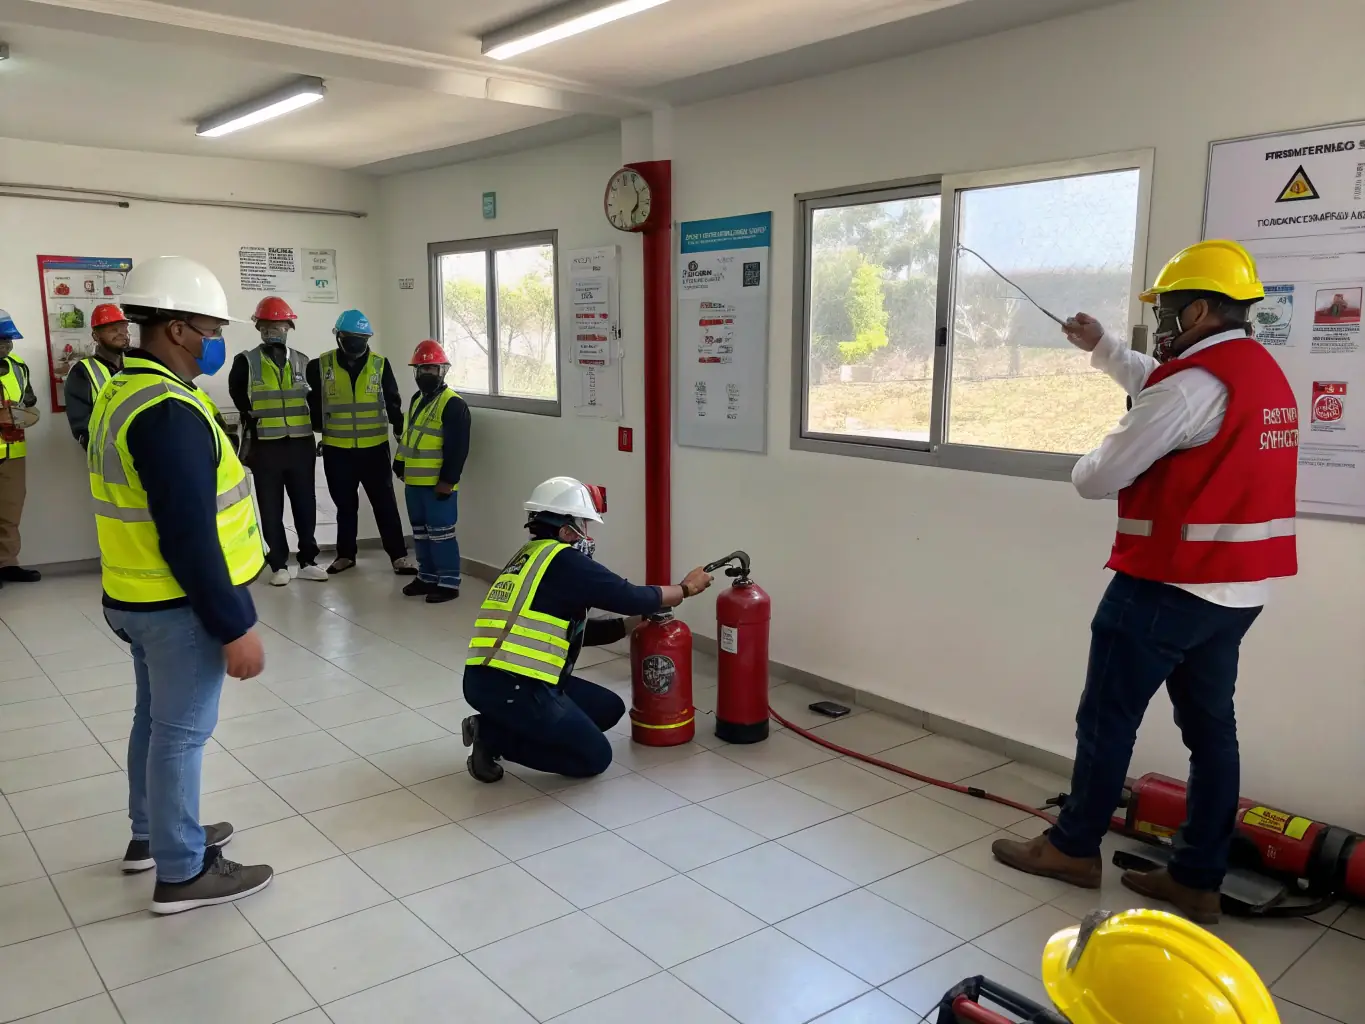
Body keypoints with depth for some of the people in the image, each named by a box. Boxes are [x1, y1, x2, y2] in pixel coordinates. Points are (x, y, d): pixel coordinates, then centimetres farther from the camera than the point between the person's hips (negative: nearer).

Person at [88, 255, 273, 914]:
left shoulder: (120, 395, 9)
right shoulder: (168, 412, -25)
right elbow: (189, 539, -27)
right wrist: (234, 627, -22)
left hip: (139, 596, 10)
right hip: (179, 605, -10)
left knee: (155, 717, 22)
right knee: (182, 732, 2)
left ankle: (151, 835, 39)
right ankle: (182, 873, 16)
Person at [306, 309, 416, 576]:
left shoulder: (380, 364, 0)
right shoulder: (321, 366, -2)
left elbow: (392, 403, 6)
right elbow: (313, 403, 8)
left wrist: (403, 431, 2)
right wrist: (318, 431, 5)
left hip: (374, 447, 0)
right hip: (337, 450, 0)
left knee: (385, 504, 4)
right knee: (345, 505, 13)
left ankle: (399, 555, 10)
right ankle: (345, 554, 27)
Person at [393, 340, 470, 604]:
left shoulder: (453, 404, -13)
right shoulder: (417, 400, 15)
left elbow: (457, 448, -18)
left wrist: (447, 481, -20)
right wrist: (399, 467, 22)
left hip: (438, 483, -9)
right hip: (414, 481, 9)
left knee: (440, 532, -4)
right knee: (420, 532, 16)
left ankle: (449, 582, 4)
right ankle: (427, 576, 28)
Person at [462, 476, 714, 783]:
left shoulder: (532, 557, 18)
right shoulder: (565, 562, -10)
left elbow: (577, 631, 23)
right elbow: (631, 597, -5)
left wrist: (638, 622, 21)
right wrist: (685, 588, 11)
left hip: (487, 679, 9)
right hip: (513, 689, -9)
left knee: (609, 708, 18)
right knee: (595, 757, 6)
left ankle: (496, 726, 9)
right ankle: (495, 737, -1)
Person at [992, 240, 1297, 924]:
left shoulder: (1194, 384, -19)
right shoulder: (1263, 374, 13)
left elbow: (1098, 478, -16)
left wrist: (1085, 469, 7)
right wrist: (1102, 347, 27)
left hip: (1166, 587, -9)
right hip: (1234, 591, 10)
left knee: (1108, 717, 5)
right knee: (1210, 725, 12)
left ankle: (1074, 847, 20)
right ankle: (1198, 878, 20)